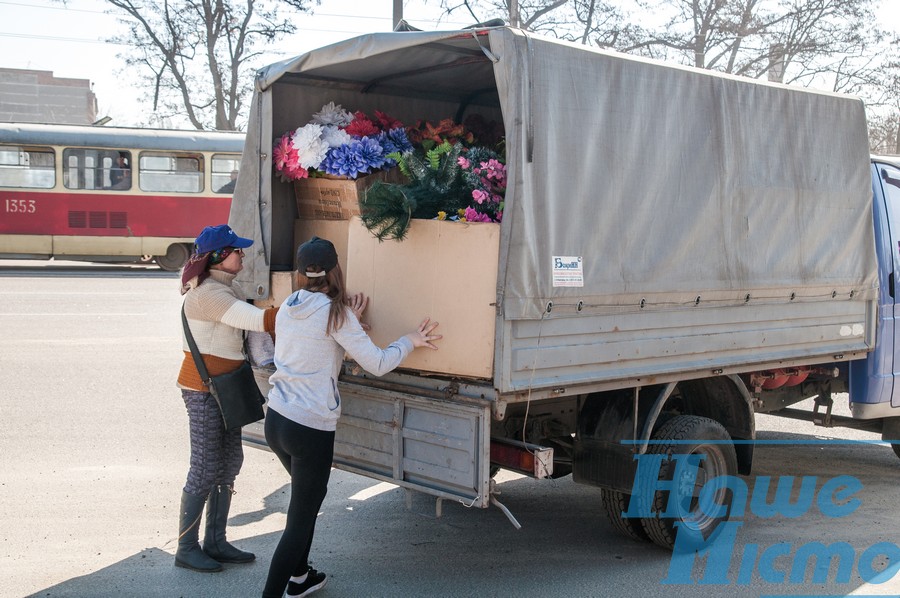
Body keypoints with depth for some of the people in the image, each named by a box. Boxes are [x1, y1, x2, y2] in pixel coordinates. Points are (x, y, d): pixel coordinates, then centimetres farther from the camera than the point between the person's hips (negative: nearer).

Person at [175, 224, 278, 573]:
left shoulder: (221, 289, 13)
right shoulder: (208, 293, -21)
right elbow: (258, 321, -28)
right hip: (204, 390, -10)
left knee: (230, 462, 12)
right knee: (206, 469, -2)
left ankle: (215, 543, 21)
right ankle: (186, 548, 12)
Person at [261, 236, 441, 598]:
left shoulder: (287, 308, 6)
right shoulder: (335, 314, -13)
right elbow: (377, 364, -10)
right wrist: (410, 341, 5)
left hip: (276, 420, 8)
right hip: (311, 430, -8)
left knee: (306, 497, 28)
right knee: (300, 519, 3)